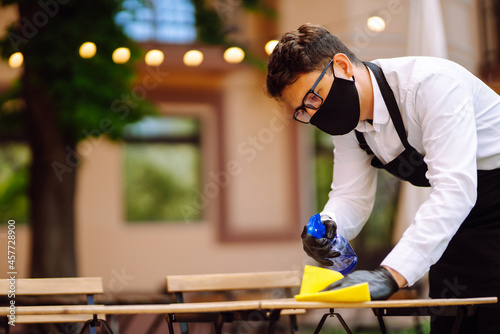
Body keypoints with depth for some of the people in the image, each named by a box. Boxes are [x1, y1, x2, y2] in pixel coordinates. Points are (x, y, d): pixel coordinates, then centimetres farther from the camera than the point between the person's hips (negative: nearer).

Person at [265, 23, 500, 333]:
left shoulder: (431, 83, -27)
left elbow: (455, 188, -35)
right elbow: (352, 196, 1)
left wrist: (390, 275, -41)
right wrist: (326, 226, -24)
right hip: (462, 224, 7)